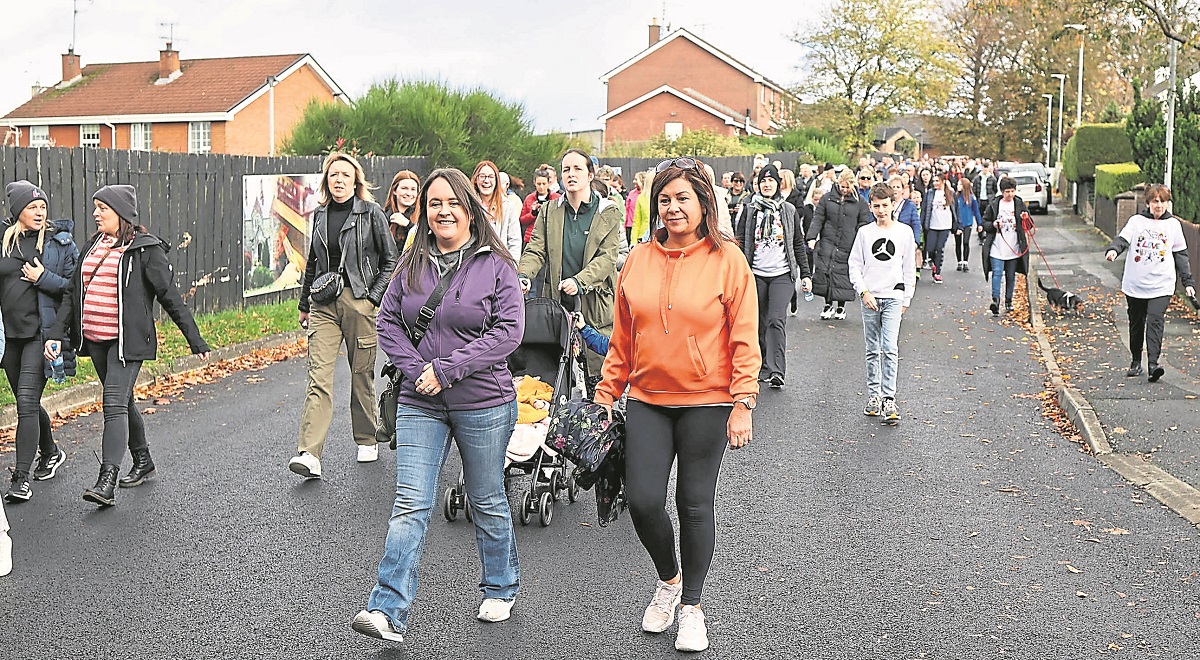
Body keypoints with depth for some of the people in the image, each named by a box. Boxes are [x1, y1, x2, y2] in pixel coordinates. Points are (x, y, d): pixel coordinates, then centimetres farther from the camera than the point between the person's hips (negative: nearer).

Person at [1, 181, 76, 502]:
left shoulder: (60, 242, -2)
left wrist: (44, 278, -15)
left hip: (42, 333, -5)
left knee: (27, 401, -12)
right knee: (26, 403, 16)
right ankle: (50, 452, 40)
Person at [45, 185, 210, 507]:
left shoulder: (145, 249, -8)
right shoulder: (93, 246, 12)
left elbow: (171, 297, -7)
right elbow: (72, 293, 13)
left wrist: (195, 341, -7)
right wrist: (56, 334, 3)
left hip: (128, 340, -7)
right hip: (95, 340, 7)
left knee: (115, 403, -15)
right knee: (121, 401, 17)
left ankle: (107, 483, -19)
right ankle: (142, 460, 33)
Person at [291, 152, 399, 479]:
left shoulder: (371, 212, -1)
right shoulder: (319, 215, 12)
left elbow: (390, 260, 0)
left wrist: (373, 298, -8)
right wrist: (304, 304, 22)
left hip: (359, 301, -3)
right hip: (324, 304, 3)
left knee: (362, 374, 7)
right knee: (318, 376, -8)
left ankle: (367, 440, 27)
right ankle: (309, 454, -15)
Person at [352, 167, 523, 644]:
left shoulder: (495, 265, -6)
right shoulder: (412, 264, 5)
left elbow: (509, 330, -13)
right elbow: (388, 322, 6)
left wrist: (447, 369, -17)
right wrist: (417, 371, -10)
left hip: (483, 403, -2)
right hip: (420, 403, 3)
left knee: (487, 502, 12)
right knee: (410, 505, -4)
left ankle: (501, 588, 33)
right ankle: (389, 610, -6)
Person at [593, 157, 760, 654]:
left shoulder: (727, 259, -6)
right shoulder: (639, 260, 4)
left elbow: (744, 339, -7)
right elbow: (623, 338, 11)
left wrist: (742, 404, -13)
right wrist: (606, 393, 9)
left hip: (707, 401, -3)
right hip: (647, 399, 3)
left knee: (695, 504, 6)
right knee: (643, 501, -3)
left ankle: (691, 605, 25)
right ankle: (668, 578, 28)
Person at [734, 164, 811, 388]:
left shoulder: (789, 211, 8)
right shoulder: (750, 209, 6)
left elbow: (798, 244, 11)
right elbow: (740, 241, 4)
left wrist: (805, 274, 7)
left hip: (782, 274, -1)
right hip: (756, 274, 1)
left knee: (776, 320, -15)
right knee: (759, 323, 6)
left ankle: (777, 371, -18)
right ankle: (763, 367, 19)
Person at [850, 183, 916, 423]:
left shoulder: (904, 232, 4)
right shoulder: (864, 232, 5)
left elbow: (909, 268, 9)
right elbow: (855, 265, 5)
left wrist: (906, 299, 7)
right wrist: (863, 291, -7)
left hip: (893, 297, -2)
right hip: (870, 298, 2)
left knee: (890, 349, -12)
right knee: (872, 351, 8)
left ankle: (889, 400, -13)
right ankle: (873, 395, 16)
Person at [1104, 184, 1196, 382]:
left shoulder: (1173, 224, 8)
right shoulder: (1137, 221, 4)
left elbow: (1181, 254, 13)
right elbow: (1123, 239, -9)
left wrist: (1188, 281, 11)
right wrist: (1113, 249, -33)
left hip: (1161, 286, -1)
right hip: (1135, 284, 1)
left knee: (1155, 322, -15)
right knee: (1136, 324, 10)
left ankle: (1153, 363, -18)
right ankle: (1136, 361, 23)